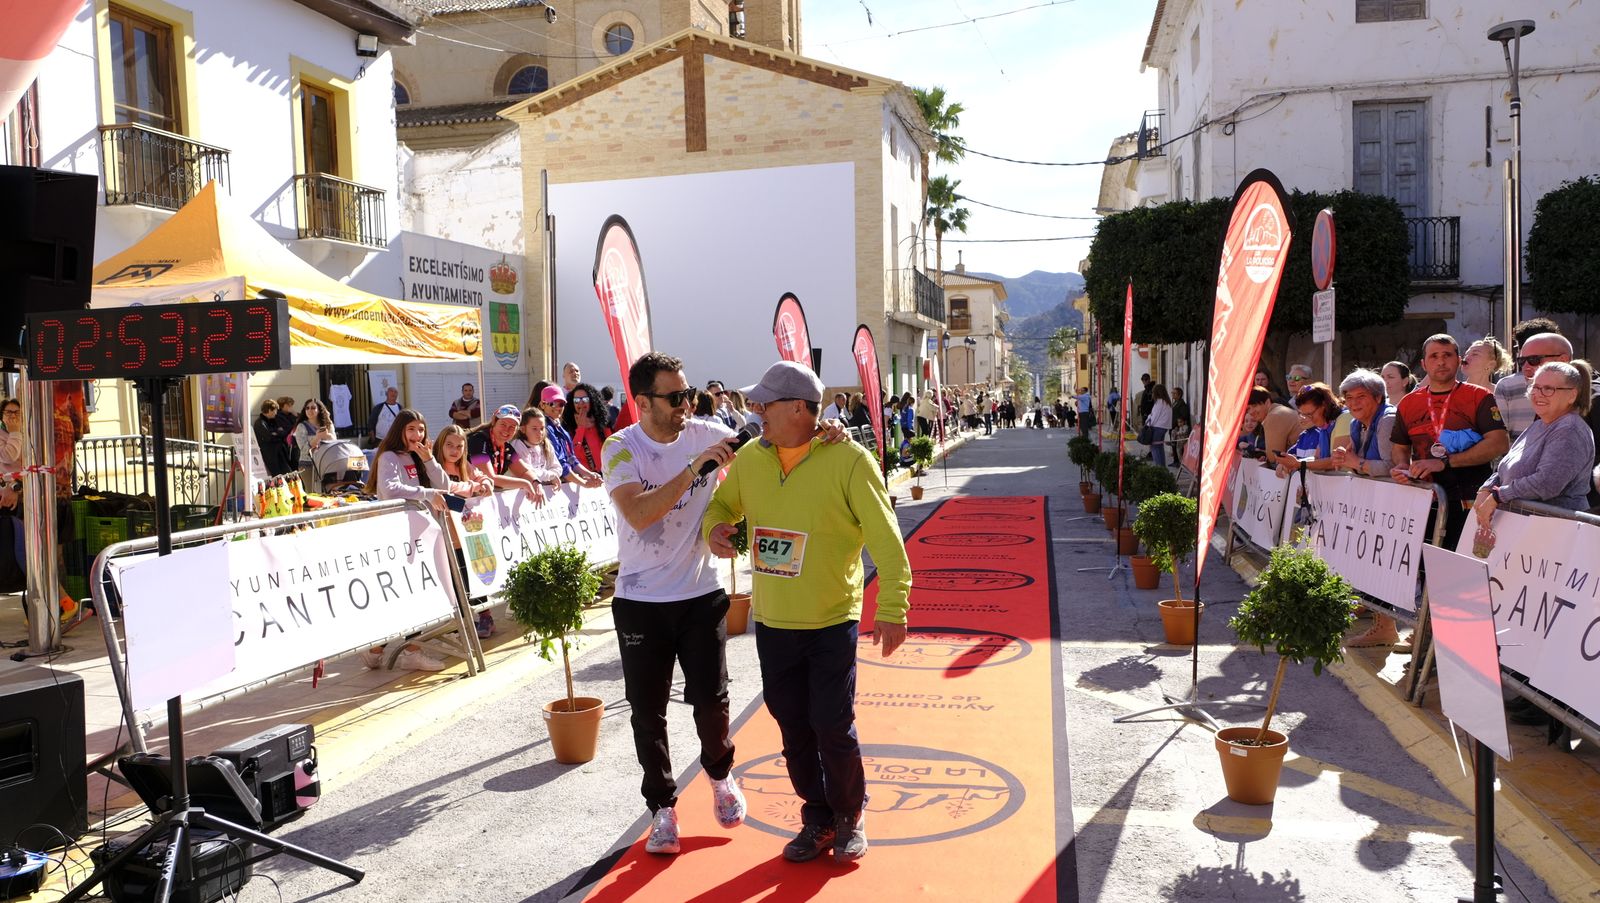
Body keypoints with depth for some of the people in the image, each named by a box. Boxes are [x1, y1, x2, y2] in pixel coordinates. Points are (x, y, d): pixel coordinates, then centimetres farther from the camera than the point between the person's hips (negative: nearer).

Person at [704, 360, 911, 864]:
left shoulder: (849, 462, -16)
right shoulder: (749, 459, -1)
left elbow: (886, 541, -15)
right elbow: (722, 504, 16)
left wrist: (892, 610, -20)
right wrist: (714, 526, -8)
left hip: (832, 623, -4)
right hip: (771, 622, 5)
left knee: (833, 727, 0)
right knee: (793, 727, 13)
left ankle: (850, 815, 27)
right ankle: (817, 817, 33)